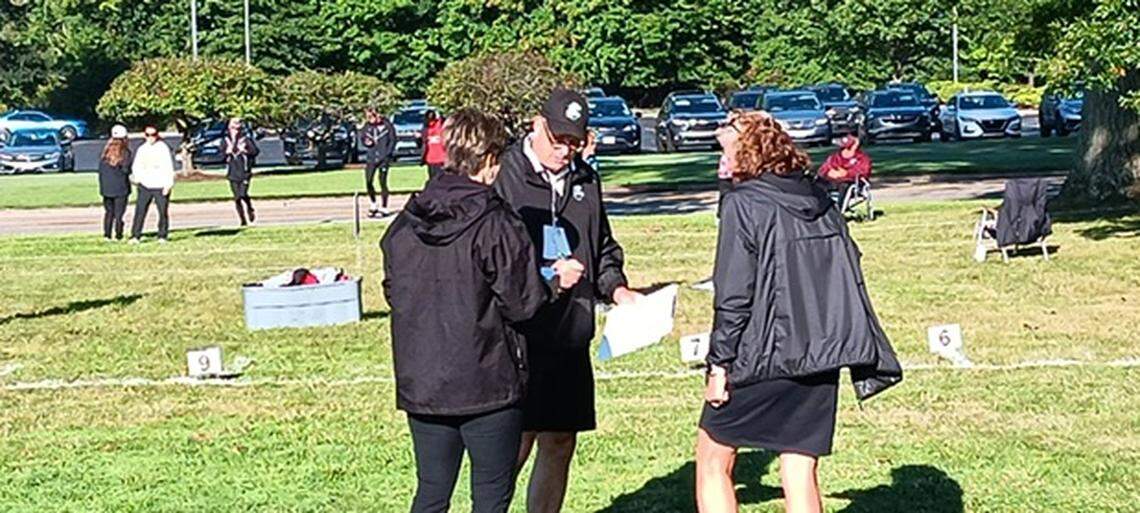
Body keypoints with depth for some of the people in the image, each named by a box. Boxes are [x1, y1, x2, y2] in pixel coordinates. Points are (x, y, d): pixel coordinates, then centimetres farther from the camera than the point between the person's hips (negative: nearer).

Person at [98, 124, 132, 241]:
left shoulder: (106, 151, 4)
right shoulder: (125, 152, -10)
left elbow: (100, 169, 6)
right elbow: (126, 169, -14)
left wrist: (102, 185, 12)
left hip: (106, 187, 4)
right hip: (121, 187, -4)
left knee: (109, 211, 12)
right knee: (119, 212, 2)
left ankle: (106, 235, 8)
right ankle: (118, 235, 2)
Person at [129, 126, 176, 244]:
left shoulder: (163, 148, -3)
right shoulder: (141, 149, 10)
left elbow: (169, 167, -5)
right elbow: (136, 166, 16)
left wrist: (168, 184, -12)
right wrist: (137, 178, -2)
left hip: (160, 186, -3)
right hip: (145, 186, 3)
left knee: (163, 212, 2)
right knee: (140, 211, -3)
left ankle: (162, 236, 12)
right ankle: (135, 236, -1)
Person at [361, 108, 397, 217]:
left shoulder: (386, 125, -6)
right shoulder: (367, 126, 4)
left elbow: (393, 140, -2)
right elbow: (362, 138, 17)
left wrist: (387, 153, -8)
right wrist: (366, 142, -6)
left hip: (383, 158, -3)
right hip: (371, 158, 3)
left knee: (383, 182, -1)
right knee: (368, 182, -2)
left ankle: (384, 208, 8)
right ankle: (373, 204, 18)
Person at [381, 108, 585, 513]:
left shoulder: (405, 222, 2)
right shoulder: (496, 224, -14)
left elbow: (393, 292, 10)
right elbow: (521, 302, -10)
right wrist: (556, 281, 8)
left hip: (420, 383, 5)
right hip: (486, 384, -5)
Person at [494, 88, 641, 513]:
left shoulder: (585, 180, 13)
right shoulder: (504, 175, -7)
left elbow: (603, 247, 24)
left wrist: (616, 288, 7)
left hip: (570, 338, 7)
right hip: (518, 336, -6)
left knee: (560, 445, 13)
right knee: (516, 445, -7)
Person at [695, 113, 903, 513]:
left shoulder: (743, 203, -9)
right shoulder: (821, 201, 10)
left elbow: (733, 296, -14)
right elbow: (848, 274, 13)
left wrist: (719, 364, -9)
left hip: (764, 359, -6)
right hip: (821, 360, 6)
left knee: (713, 457, 11)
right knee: (800, 473, 10)